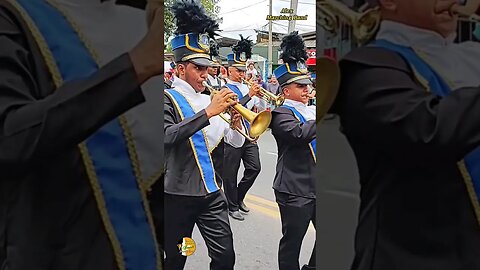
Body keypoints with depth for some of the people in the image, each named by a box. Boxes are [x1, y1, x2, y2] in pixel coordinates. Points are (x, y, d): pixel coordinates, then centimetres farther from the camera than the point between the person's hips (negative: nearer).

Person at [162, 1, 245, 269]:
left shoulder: (212, 99, 9)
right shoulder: (169, 99, -7)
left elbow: (237, 141, 11)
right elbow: (167, 136, -26)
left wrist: (235, 124, -11)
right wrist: (208, 112, -29)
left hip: (213, 193, 4)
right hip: (179, 194, -4)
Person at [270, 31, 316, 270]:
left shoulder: (312, 110, 14)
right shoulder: (280, 112, -11)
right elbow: (299, 133, -30)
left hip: (317, 187, 7)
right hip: (295, 189, -7)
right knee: (292, 242, 5)